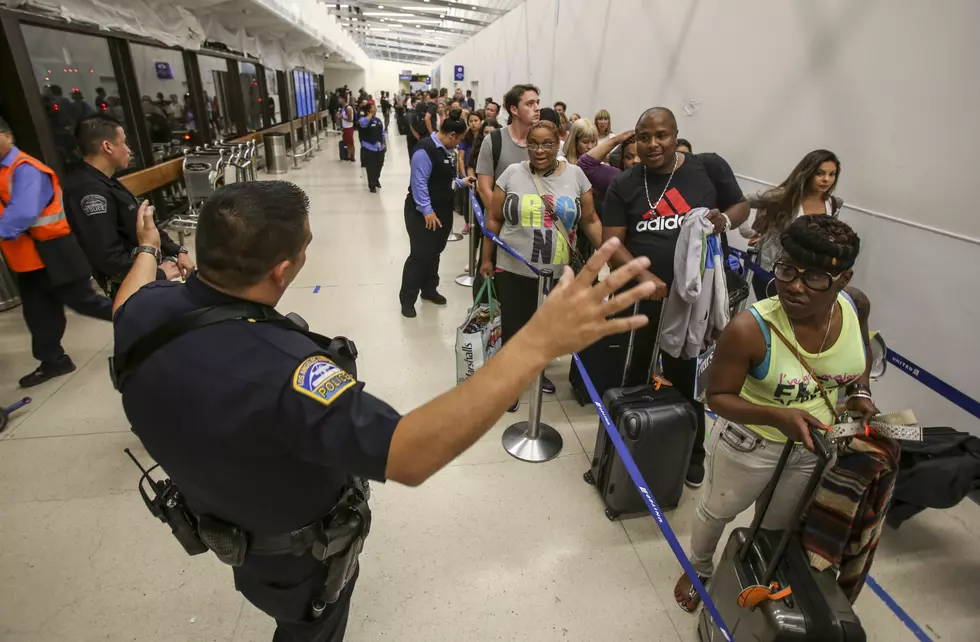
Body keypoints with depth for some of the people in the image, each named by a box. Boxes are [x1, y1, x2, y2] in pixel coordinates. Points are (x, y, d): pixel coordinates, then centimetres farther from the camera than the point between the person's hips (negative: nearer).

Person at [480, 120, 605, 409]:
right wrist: (486, 258, 3)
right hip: (514, 271, -1)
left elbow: (590, 221, 3)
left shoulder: (575, 175, 0)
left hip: (558, 274, 2)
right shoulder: (512, 173, -2)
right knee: (513, 328, 8)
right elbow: (494, 220, 3)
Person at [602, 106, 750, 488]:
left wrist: (724, 220, -13)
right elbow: (611, 243, -6)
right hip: (638, 299, 1)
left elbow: (742, 206, 12)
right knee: (635, 378, 15)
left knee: (687, 380, 11)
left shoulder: (710, 167, -1)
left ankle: (692, 453, 34)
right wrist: (646, 278, -21)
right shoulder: (624, 186, 1)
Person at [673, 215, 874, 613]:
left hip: (817, 446, 5)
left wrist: (860, 392, -10)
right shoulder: (750, 328, -34)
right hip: (750, 442, -4)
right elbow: (718, 396, -23)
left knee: (780, 525, 27)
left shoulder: (856, 305, -18)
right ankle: (700, 570, 55)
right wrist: (779, 417, -37)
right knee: (717, 510, 22)